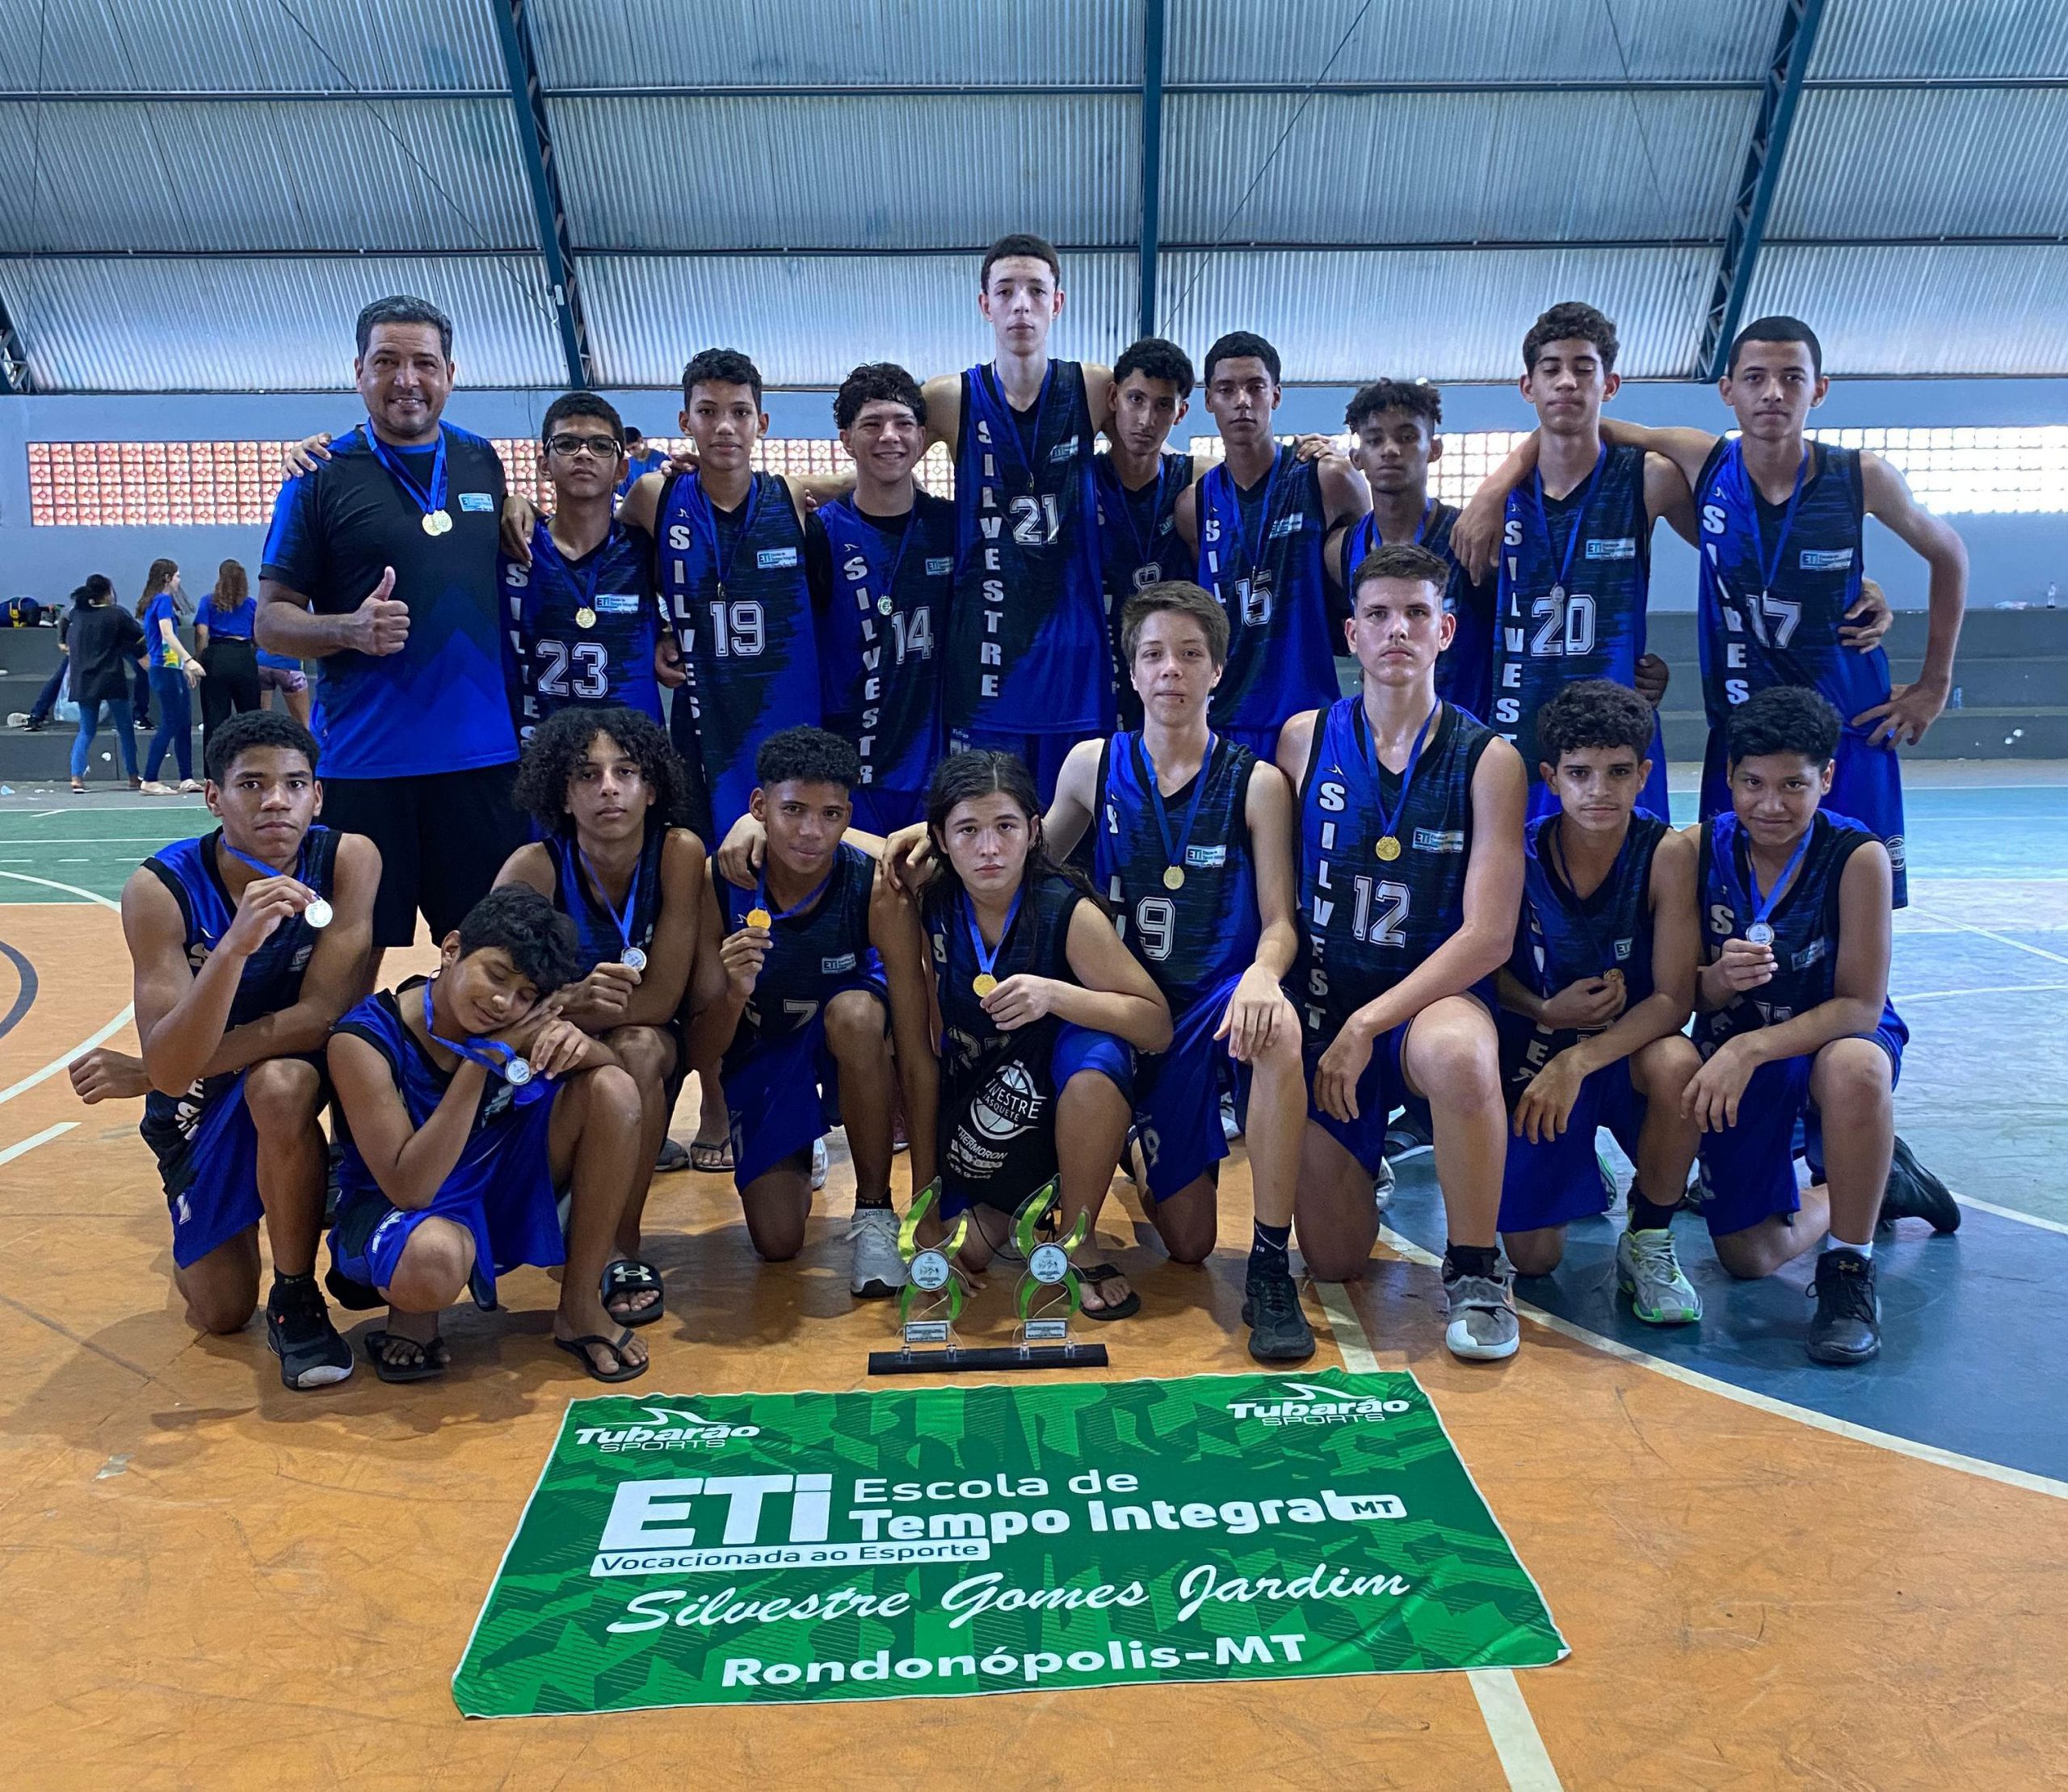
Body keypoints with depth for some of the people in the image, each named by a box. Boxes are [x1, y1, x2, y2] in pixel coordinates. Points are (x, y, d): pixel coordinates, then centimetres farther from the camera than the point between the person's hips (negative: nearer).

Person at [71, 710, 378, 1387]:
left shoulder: (349, 860, -25)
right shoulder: (160, 889, -25)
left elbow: (320, 1016, -26)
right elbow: (173, 1068, -32)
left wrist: (139, 1075, -21)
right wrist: (236, 944, -49)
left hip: (298, 1064, -1)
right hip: (199, 1098, 1)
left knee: (280, 1087, -38)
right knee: (220, 1314, 2)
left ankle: (297, 1298, -15)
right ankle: (208, 1233, 39)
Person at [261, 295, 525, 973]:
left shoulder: (484, 464, 10)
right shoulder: (322, 476, 2)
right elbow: (270, 622, 0)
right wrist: (349, 630, -17)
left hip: (483, 755, 3)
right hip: (363, 760, -2)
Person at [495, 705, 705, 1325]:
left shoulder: (679, 851, -20)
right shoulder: (535, 866, -20)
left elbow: (661, 998, -21)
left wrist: (561, 1011, -34)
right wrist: (573, 1000, -45)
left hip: (650, 1049, 0)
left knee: (637, 1048, -33)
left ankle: (621, 1250, -17)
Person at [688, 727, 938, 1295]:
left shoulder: (876, 890, -29)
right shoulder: (718, 886, -24)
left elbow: (918, 1053, -26)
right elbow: (701, 1052, -19)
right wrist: (735, 995, -43)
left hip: (850, 1041, -1)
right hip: (760, 1047, 1)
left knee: (855, 1012, -38)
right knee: (777, 1241, -9)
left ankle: (875, 1211, -17)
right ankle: (795, 1161, 30)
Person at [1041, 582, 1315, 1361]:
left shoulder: (1256, 783, -4)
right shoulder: (1093, 766, 1)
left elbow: (1280, 923, -8)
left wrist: (1262, 974, -32)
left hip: (1223, 999, -2)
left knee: (1278, 1029, -41)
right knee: (1187, 1245, 1)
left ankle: (1271, 1269, -27)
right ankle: (1151, 1162, 39)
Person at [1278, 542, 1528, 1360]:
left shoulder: (1487, 758, -6)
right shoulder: (1305, 738, 1)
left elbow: (1488, 935, -12)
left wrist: (1367, 1026, -18)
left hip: (1434, 997, -2)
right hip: (1323, 1000, 2)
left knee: (1459, 1054, -41)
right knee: (1334, 1262, -1)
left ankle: (1474, 1270, -16)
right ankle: (1358, 1164, 35)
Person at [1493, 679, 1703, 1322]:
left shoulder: (1667, 853, -18)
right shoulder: (1519, 854, -14)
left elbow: (1673, 998, -20)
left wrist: (1578, 1061, -31)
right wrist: (1545, 1013, -20)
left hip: (1632, 1049, -1)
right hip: (1536, 1052, 1)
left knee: (1678, 1064, -38)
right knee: (1532, 1258, -7)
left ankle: (1648, 1240, -11)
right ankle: (1575, 1170, 31)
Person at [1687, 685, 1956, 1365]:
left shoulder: (1858, 856, -20)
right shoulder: (1701, 849, -12)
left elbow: (1861, 1005, -21)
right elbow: (1686, 994, -7)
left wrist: (1750, 1048, -33)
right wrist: (1721, 979, -31)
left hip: (1831, 1041, -3)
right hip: (1736, 1059, 3)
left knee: (1855, 1066, -42)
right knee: (1748, 1257, 0)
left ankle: (1849, 1270, -20)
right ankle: (1858, 1189, 34)